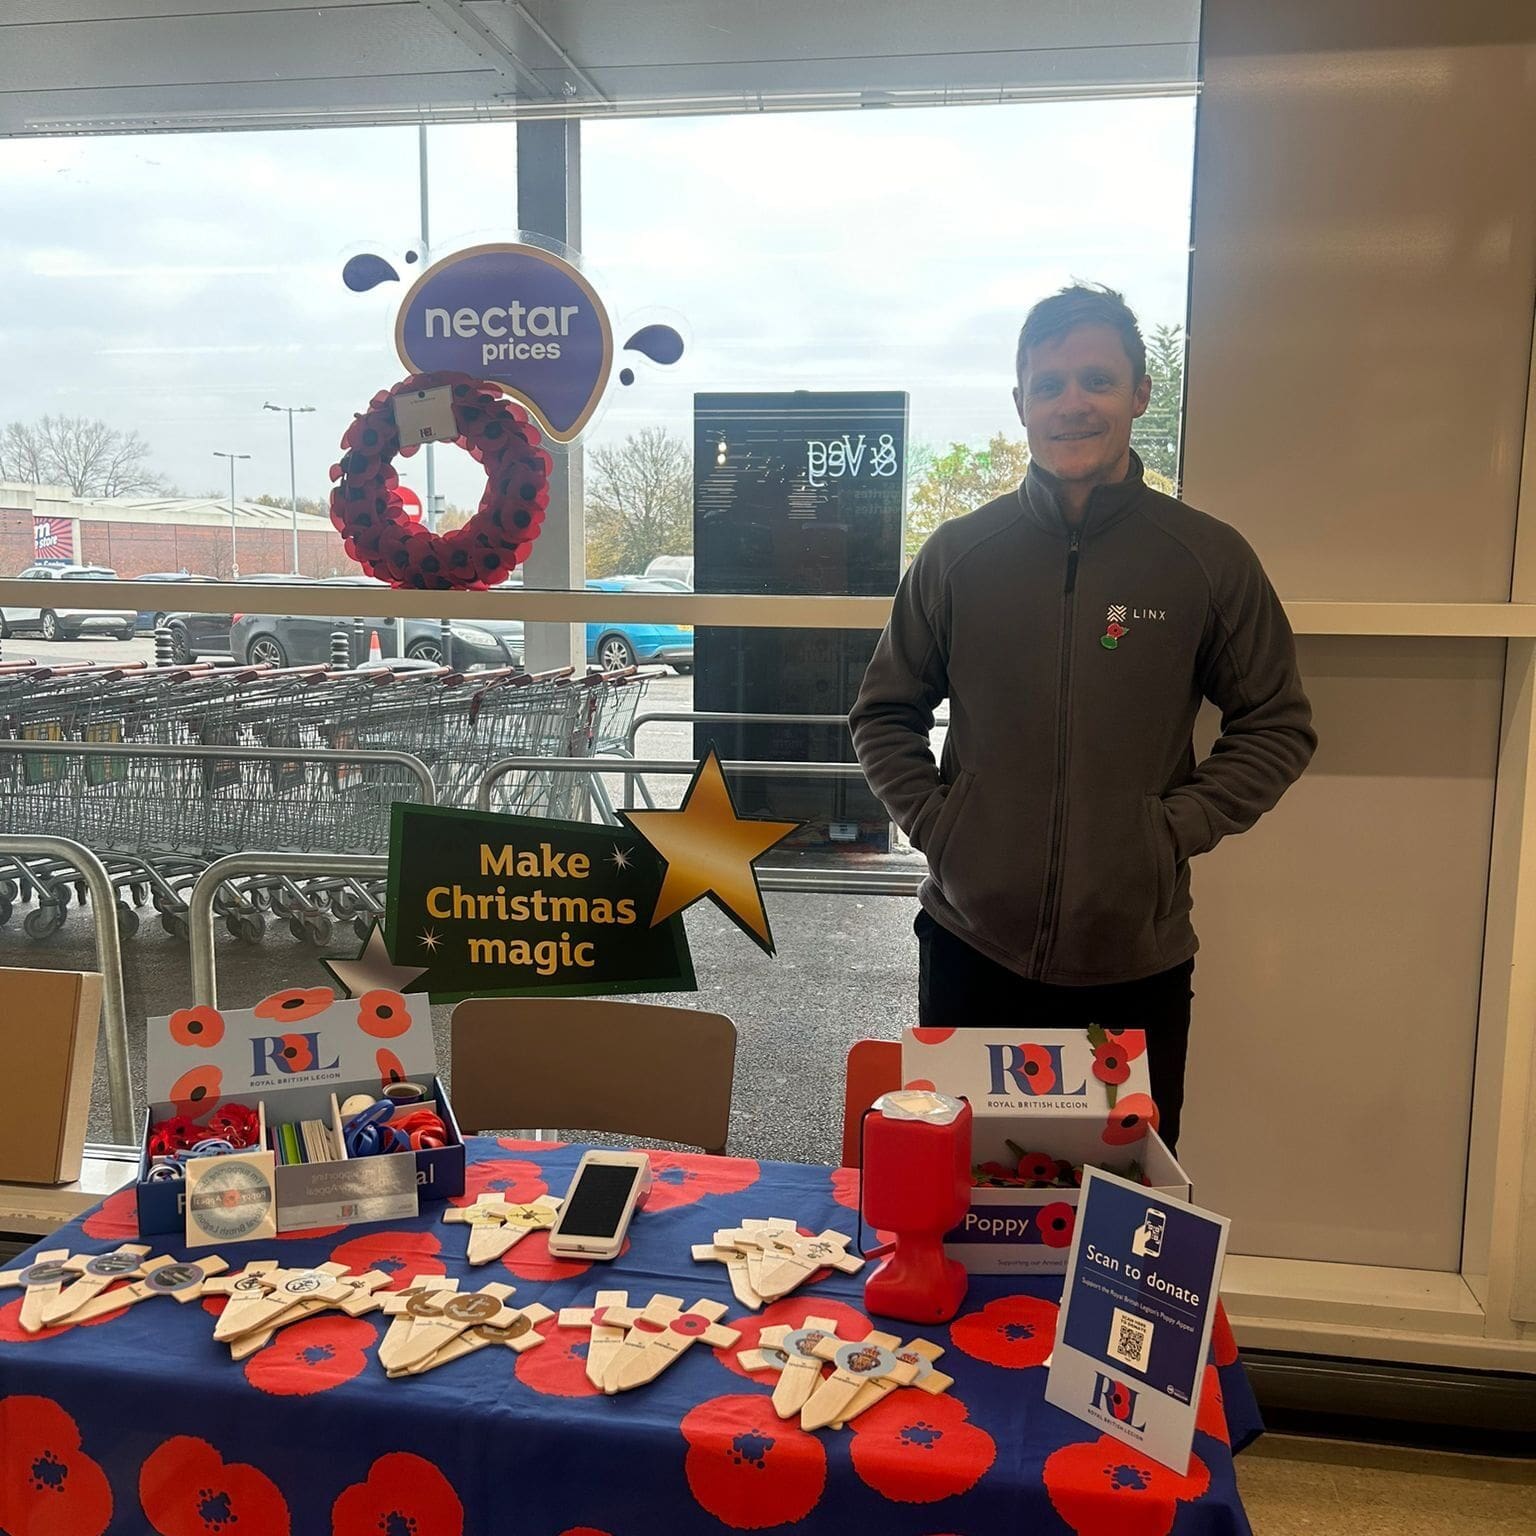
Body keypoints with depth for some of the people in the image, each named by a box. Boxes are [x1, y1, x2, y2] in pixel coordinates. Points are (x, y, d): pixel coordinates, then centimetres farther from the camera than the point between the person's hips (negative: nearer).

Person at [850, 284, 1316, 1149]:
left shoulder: (1209, 558, -2)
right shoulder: (961, 553, 2)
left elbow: (1279, 728, 4)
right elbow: (886, 713, 10)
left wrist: (1176, 829, -7)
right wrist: (932, 824, -2)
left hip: (1137, 958, -1)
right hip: (971, 944, 1)